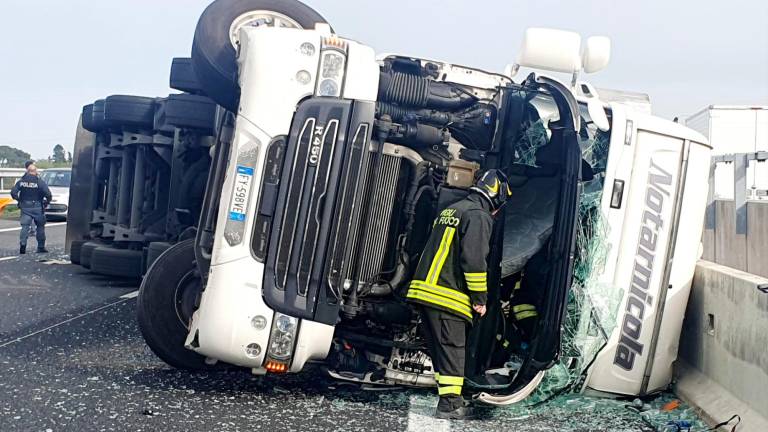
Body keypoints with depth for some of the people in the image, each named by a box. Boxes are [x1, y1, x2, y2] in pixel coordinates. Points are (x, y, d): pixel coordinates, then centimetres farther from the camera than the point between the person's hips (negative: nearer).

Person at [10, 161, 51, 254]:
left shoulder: (21, 181, 1)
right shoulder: (40, 181, -8)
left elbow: (13, 192, -3)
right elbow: (48, 194, -16)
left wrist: (19, 200, 11)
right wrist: (46, 202, 2)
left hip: (25, 207, 2)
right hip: (37, 208, -2)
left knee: (25, 226, 1)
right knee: (40, 227, 10)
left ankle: (22, 244, -19)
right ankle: (41, 247, 13)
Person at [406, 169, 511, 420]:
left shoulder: (449, 211, 22)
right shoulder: (478, 215, -7)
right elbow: (474, 259, -17)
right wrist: (480, 299, -9)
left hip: (424, 290, 9)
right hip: (448, 296, -9)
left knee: (440, 349, 14)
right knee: (453, 349, -2)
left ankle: (450, 398, 21)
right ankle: (449, 404, 0)